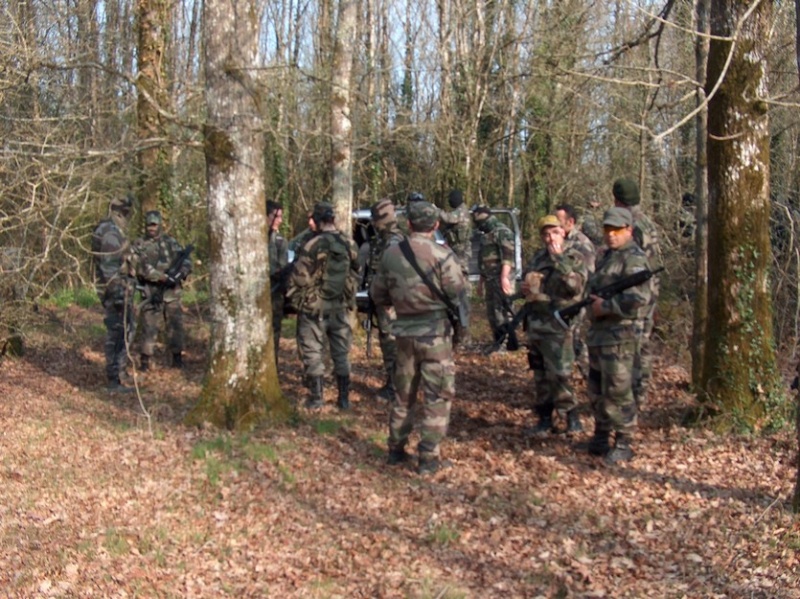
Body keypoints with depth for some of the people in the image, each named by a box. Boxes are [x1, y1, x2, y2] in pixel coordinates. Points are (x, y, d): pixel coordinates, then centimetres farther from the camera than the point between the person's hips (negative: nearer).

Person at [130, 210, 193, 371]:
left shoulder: (171, 242, 10)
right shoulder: (139, 245, 1)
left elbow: (186, 260, 5)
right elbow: (141, 268, -12)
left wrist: (181, 273, -17)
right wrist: (163, 276, -21)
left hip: (172, 293, 3)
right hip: (152, 294, -3)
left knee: (176, 326, 6)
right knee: (149, 327, -4)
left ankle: (177, 358, 16)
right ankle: (145, 360, 4)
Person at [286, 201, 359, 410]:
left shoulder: (313, 246, -15)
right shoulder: (349, 245, 1)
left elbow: (299, 277, -11)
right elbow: (355, 276, 8)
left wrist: (294, 299, 4)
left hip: (314, 308, -5)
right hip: (340, 308, 5)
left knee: (312, 353, 6)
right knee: (341, 353, 12)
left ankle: (315, 398, 9)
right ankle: (344, 399, 15)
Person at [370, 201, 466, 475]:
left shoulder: (391, 254, 2)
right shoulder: (442, 255, -13)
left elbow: (378, 295, 10)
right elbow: (458, 295, -14)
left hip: (404, 332, 5)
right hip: (435, 333, -5)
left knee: (403, 393, 18)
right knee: (437, 396, 3)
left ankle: (396, 449, 26)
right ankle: (429, 458, 3)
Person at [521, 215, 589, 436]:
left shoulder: (575, 258, -5)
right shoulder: (538, 257, 13)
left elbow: (575, 286, -22)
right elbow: (527, 281, 28)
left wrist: (558, 259, -21)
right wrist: (525, 287, 4)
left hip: (558, 327, -6)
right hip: (535, 324, 6)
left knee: (558, 374, -9)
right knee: (540, 374, 11)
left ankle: (570, 414, 7)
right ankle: (544, 418, 19)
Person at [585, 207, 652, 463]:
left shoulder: (634, 258, -12)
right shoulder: (607, 256, 18)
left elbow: (639, 298, -24)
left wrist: (605, 306, -18)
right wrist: (593, 301, 8)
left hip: (619, 335, -9)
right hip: (598, 332, 10)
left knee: (617, 391, -7)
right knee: (597, 390, 15)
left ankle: (623, 443, 1)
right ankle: (601, 436, 26)